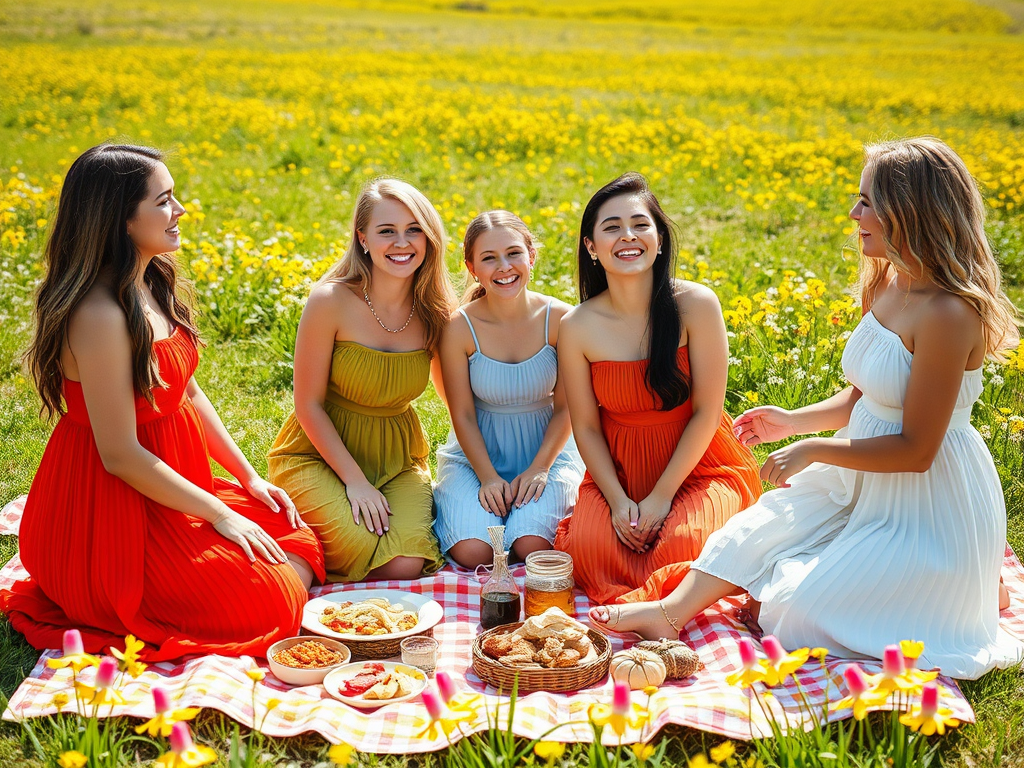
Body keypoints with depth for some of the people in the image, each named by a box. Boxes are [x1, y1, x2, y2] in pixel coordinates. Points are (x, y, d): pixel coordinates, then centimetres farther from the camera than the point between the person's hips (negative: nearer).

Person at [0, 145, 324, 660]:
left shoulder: (152, 285, 3)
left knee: (298, 543, 7)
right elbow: (120, 454, -24)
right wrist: (219, 514, -16)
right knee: (270, 602, -13)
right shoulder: (101, 314, -26)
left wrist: (250, 479, 8)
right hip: (112, 515, -9)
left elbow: (188, 393, 12)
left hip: (164, 487, 9)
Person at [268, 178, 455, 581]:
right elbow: (308, 404, -11)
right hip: (320, 452, -2)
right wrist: (355, 480, -16)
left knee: (405, 567, -21)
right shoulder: (331, 301, -18)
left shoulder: (435, 313, -7)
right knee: (362, 549, -25)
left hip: (396, 457, 2)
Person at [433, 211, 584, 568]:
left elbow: (566, 407, -5)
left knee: (532, 545, -24)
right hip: (478, 453, 0)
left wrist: (539, 468, -15)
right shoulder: (459, 328, -14)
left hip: (547, 448, 0)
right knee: (473, 552, -21)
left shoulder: (560, 319, -12)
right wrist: (487, 477, -17)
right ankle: (452, 501, 11)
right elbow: (463, 415, -7)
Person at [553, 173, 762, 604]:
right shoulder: (577, 328, -9)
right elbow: (586, 427, -2)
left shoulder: (696, 305, -15)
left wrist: (662, 495, -14)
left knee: (681, 547, -30)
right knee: (588, 548, -24)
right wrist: (617, 499, -15)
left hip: (700, 466, -2)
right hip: (618, 471, 2)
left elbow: (707, 412, -12)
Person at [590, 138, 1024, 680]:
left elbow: (915, 449, -26)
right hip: (864, 480, 9)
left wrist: (812, 449, -20)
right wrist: (794, 422, 2)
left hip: (928, 505, -9)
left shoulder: (947, 314, -29)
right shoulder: (887, 285, 1)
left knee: (802, 606, -8)